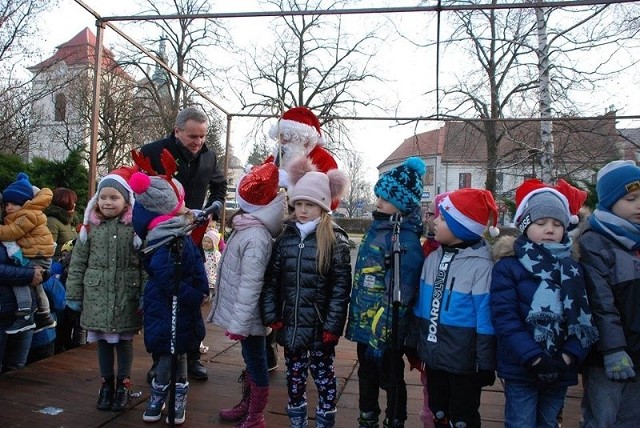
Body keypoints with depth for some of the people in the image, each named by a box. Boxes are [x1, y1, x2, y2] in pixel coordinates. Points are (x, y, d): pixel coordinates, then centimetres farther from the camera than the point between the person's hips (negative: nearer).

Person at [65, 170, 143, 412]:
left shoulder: (135, 227, -7)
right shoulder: (90, 226, 2)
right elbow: (77, 263, 5)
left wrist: (145, 294, -10)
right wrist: (73, 295, 4)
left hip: (126, 295, -2)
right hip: (97, 294, 3)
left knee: (124, 340, 10)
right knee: (102, 339, 13)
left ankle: (123, 385, 26)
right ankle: (107, 383, 30)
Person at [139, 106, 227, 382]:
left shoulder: (209, 156, 2)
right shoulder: (152, 152, -10)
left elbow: (219, 186, 19)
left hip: (194, 238, 3)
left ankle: (192, 358, 23)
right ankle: (160, 360, 21)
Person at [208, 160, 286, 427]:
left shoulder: (256, 237, -24)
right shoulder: (247, 228, 4)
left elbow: (250, 285, -26)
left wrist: (238, 322, -24)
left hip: (247, 316, -8)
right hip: (244, 315, 8)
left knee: (256, 363, 7)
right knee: (251, 360, 21)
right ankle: (247, 405, 39)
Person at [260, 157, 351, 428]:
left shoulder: (336, 241, -9)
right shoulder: (285, 238, 4)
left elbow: (341, 287, -11)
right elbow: (271, 280, 5)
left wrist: (332, 326, -14)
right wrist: (271, 315, -2)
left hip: (320, 327, -4)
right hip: (290, 324, 4)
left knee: (323, 375, 12)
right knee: (294, 375, 18)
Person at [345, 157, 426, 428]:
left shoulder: (406, 240, -21)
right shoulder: (376, 227, 5)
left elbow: (400, 295, -23)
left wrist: (383, 336, -21)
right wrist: (355, 316, 16)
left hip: (386, 330, -8)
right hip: (364, 323, 8)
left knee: (391, 379, 12)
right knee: (366, 374, 22)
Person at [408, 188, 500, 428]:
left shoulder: (480, 265, -18)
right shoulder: (432, 259, 1)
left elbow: (486, 319, -15)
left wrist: (485, 364, -11)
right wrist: (414, 343, 13)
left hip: (464, 362, -6)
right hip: (434, 355, 6)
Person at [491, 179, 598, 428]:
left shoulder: (574, 268, 6)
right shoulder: (507, 266, -9)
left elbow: (584, 318, 0)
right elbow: (504, 318, -15)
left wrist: (569, 356, -13)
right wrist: (534, 358, -21)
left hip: (560, 369, 5)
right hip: (521, 369, -4)